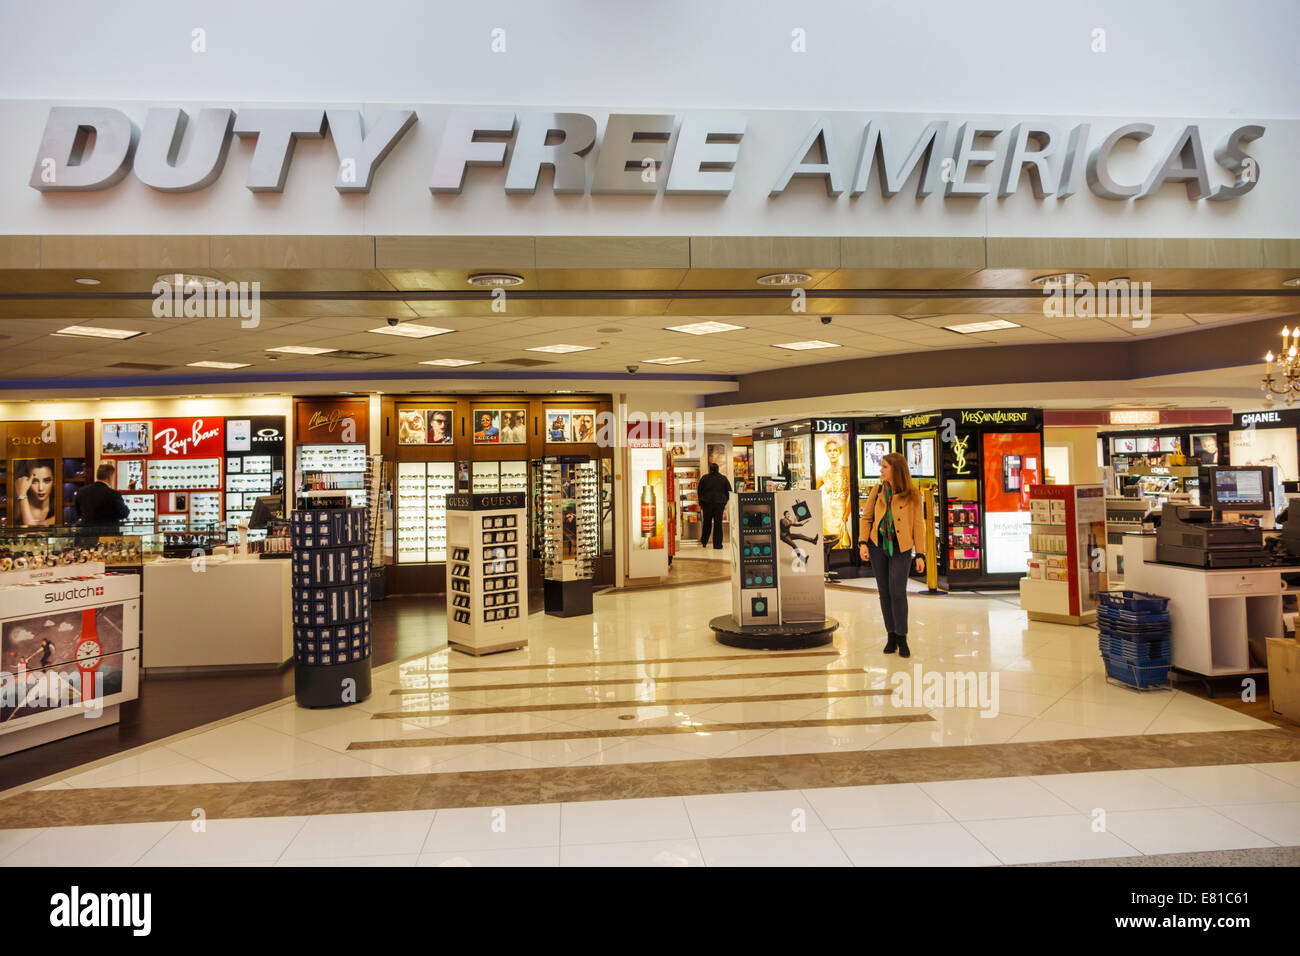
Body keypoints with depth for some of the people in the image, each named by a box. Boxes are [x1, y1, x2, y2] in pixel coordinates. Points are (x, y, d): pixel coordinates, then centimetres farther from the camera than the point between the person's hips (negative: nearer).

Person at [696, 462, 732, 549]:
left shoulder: (704, 478, -1)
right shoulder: (723, 478, 0)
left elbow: (699, 491, 4)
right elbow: (729, 492, 3)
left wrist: (701, 503, 13)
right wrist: (724, 502, 13)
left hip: (706, 503, 1)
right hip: (719, 503, -1)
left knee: (706, 523, 14)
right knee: (718, 523, 4)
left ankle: (703, 542, 20)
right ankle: (717, 545, 3)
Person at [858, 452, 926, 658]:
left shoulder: (913, 495, -5)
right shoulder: (878, 490, 3)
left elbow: (918, 526, -2)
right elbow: (866, 518, 7)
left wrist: (920, 555, -4)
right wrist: (863, 543, -5)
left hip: (901, 549, -3)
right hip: (878, 546, 3)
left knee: (898, 592, -11)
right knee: (884, 592, 7)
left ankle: (902, 639, 2)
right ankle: (891, 636, 18)